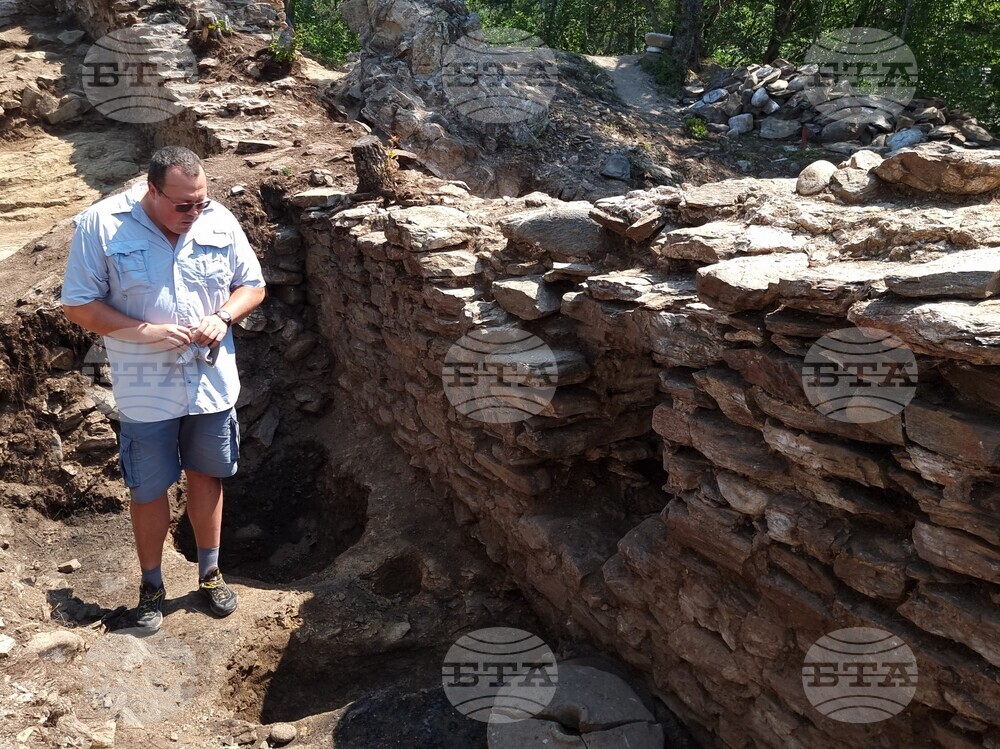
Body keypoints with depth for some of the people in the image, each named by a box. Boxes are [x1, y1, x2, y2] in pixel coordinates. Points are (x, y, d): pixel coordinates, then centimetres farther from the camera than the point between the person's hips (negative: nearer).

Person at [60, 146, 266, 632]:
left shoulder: (220, 222, -7)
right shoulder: (101, 224, -14)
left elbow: (252, 285, 5)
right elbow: (78, 305, -11)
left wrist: (222, 317, -15)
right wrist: (146, 331, -23)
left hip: (212, 384, 3)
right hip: (146, 392, -2)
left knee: (206, 475, 17)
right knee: (149, 489, 11)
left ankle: (210, 572, 37)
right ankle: (151, 584, 33)